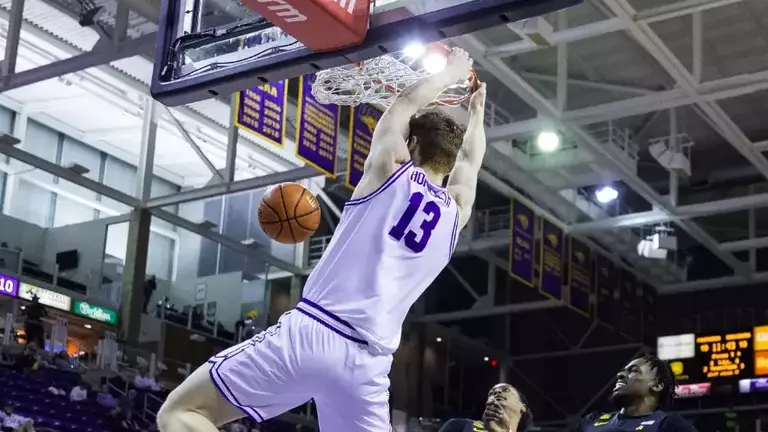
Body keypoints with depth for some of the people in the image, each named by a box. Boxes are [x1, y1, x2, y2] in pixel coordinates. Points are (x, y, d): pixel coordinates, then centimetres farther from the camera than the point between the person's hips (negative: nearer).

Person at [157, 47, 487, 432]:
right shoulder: (455, 212, 18)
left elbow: (408, 101, 25)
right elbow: (469, 160, 40)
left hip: (313, 332, -5)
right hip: (368, 362, 5)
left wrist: (451, 73, 43)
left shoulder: (390, 170, 6)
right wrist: (476, 110, 57)